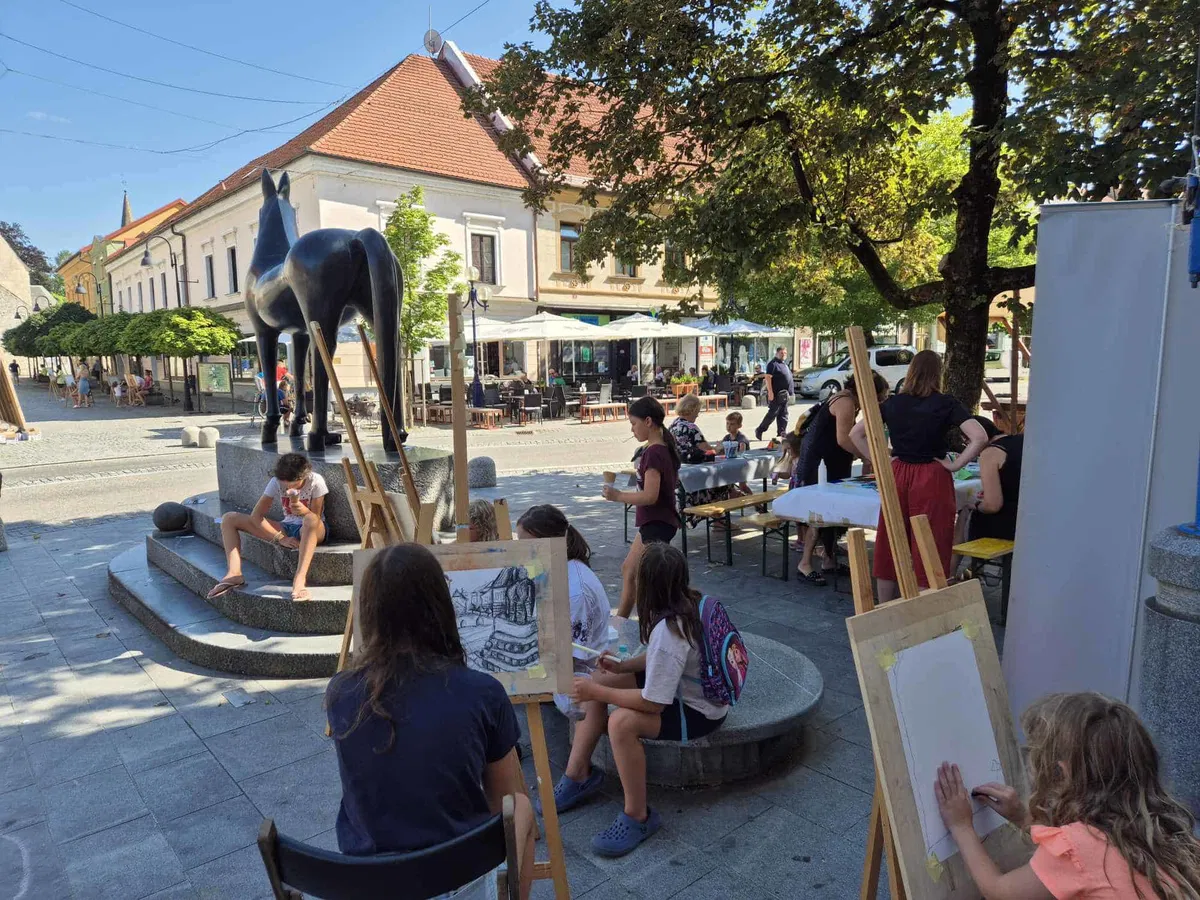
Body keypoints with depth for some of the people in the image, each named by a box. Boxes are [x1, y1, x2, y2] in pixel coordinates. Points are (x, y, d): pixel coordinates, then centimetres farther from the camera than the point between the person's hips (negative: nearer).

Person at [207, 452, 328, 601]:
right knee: (229, 519, -5)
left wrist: (303, 510, -39)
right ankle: (234, 574, -20)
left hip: (313, 532, -5)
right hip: (286, 529, 5)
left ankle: (300, 579, -51)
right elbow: (256, 515, -10)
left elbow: (315, 518, -15)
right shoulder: (276, 482, -9)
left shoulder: (316, 481, -17)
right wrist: (281, 538, -20)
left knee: (310, 520, -45)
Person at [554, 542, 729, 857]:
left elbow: (653, 703, -29)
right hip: (688, 686, 10)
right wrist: (623, 666, -3)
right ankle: (578, 776, 16)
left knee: (622, 722, -31)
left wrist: (597, 692, -20)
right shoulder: (687, 602, -7)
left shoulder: (667, 631, -33)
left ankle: (638, 817, -10)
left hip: (699, 712, -10)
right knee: (595, 683, 4)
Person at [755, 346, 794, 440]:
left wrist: (789, 393, 23)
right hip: (776, 394, -9)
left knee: (783, 415, 8)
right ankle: (759, 430, 1)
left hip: (784, 395, 9)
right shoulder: (773, 364, -9)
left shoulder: (785, 364, 19)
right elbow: (768, 378, -17)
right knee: (773, 413, -8)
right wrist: (770, 392, -24)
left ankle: (782, 432, 12)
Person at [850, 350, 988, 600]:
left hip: (897, 476, 3)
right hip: (932, 478, -3)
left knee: (890, 546, 12)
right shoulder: (945, 403, -6)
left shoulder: (892, 403, 2)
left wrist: (879, 462, 5)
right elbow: (980, 437, -16)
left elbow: (855, 434, 3)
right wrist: (955, 465, -7)